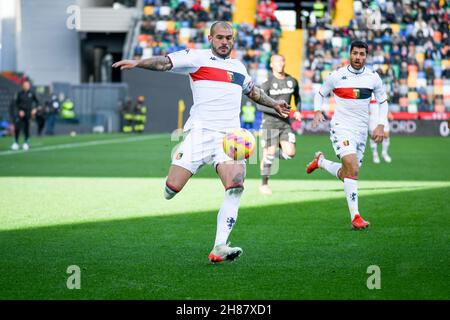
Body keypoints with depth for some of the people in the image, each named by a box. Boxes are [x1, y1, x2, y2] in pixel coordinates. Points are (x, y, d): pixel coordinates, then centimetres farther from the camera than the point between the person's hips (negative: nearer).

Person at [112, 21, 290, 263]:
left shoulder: (238, 67, 21)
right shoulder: (197, 58, 2)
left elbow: (252, 90, 41)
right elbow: (166, 62, -12)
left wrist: (273, 104, 43)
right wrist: (138, 63, -26)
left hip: (230, 137, 4)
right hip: (200, 132, -4)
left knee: (236, 186, -18)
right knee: (172, 189, -13)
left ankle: (219, 248, -18)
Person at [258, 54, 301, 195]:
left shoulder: (292, 81, 4)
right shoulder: (267, 83, -10)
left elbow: (297, 97, 23)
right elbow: (260, 106, -13)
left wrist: (298, 111, 6)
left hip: (285, 123, 4)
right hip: (270, 123, -4)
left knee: (290, 153, -9)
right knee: (270, 153, -7)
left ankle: (267, 158, 20)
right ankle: (264, 184, 9)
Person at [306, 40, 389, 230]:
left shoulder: (373, 77, 2)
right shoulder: (337, 76, -4)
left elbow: (383, 102, 13)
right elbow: (320, 94, 10)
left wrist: (380, 125, 1)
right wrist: (317, 111, -9)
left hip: (361, 130, 4)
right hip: (341, 127, -4)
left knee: (346, 175, 9)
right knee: (352, 168, -23)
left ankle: (320, 161, 39)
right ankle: (355, 217, -22)